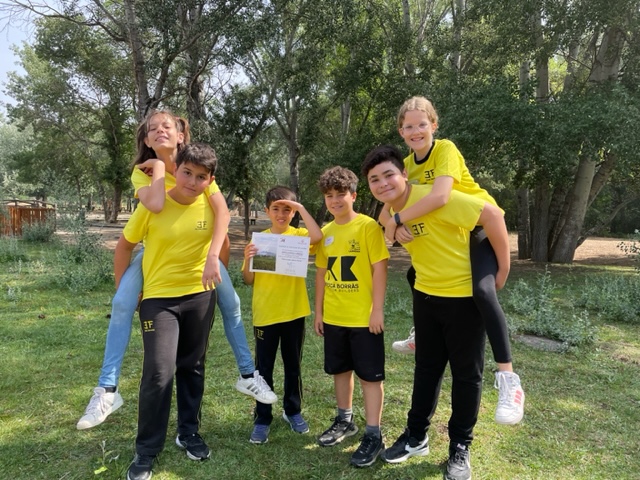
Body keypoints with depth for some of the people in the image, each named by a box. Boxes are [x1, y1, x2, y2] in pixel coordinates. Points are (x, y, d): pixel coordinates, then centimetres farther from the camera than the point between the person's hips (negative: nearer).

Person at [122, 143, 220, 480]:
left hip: (200, 296, 3)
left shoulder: (212, 206, -7)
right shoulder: (152, 205, -12)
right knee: (159, 373, -7)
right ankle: (146, 451, 11)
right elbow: (125, 245, -1)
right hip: (158, 297, -2)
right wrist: (122, 290, -1)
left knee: (192, 367, 14)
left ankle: (188, 432, 33)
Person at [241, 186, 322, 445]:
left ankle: (293, 411, 32)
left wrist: (301, 208, -20)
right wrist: (248, 259, -18)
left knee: (293, 366, 14)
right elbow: (249, 281, 0)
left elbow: (317, 236, -25)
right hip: (265, 314, 0)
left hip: (294, 313, 0)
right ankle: (262, 419, 18)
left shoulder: (298, 236, 0)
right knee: (264, 368, 6)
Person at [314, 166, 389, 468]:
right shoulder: (325, 233, 7)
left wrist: (377, 310, -15)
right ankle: (345, 420, 36)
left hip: (364, 318, -6)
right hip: (334, 317, 6)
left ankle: (373, 435, 15)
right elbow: (321, 273, 12)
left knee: (370, 375, 4)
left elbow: (379, 268, -12)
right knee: (340, 370, 18)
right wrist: (318, 311, 11)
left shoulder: (368, 226, -10)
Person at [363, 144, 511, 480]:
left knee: (466, 373, 8)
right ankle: (416, 436, 32)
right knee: (426, 367, 16)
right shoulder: (389, 212, -1)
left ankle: (460, 448, 24)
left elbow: (492, 215, -24)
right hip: (426, 295, 7)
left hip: (466, 295, -6)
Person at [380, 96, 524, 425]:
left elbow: (440, 196, -40)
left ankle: (508, 379, -22)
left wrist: (396, 220, -34)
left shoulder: (445, 150, -22)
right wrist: (395, 227, -28)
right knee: (416, 275, 15)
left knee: (482, 290, -29)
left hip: (482, 227, -8)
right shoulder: (408, 163, 0)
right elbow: (388, 209, -6)